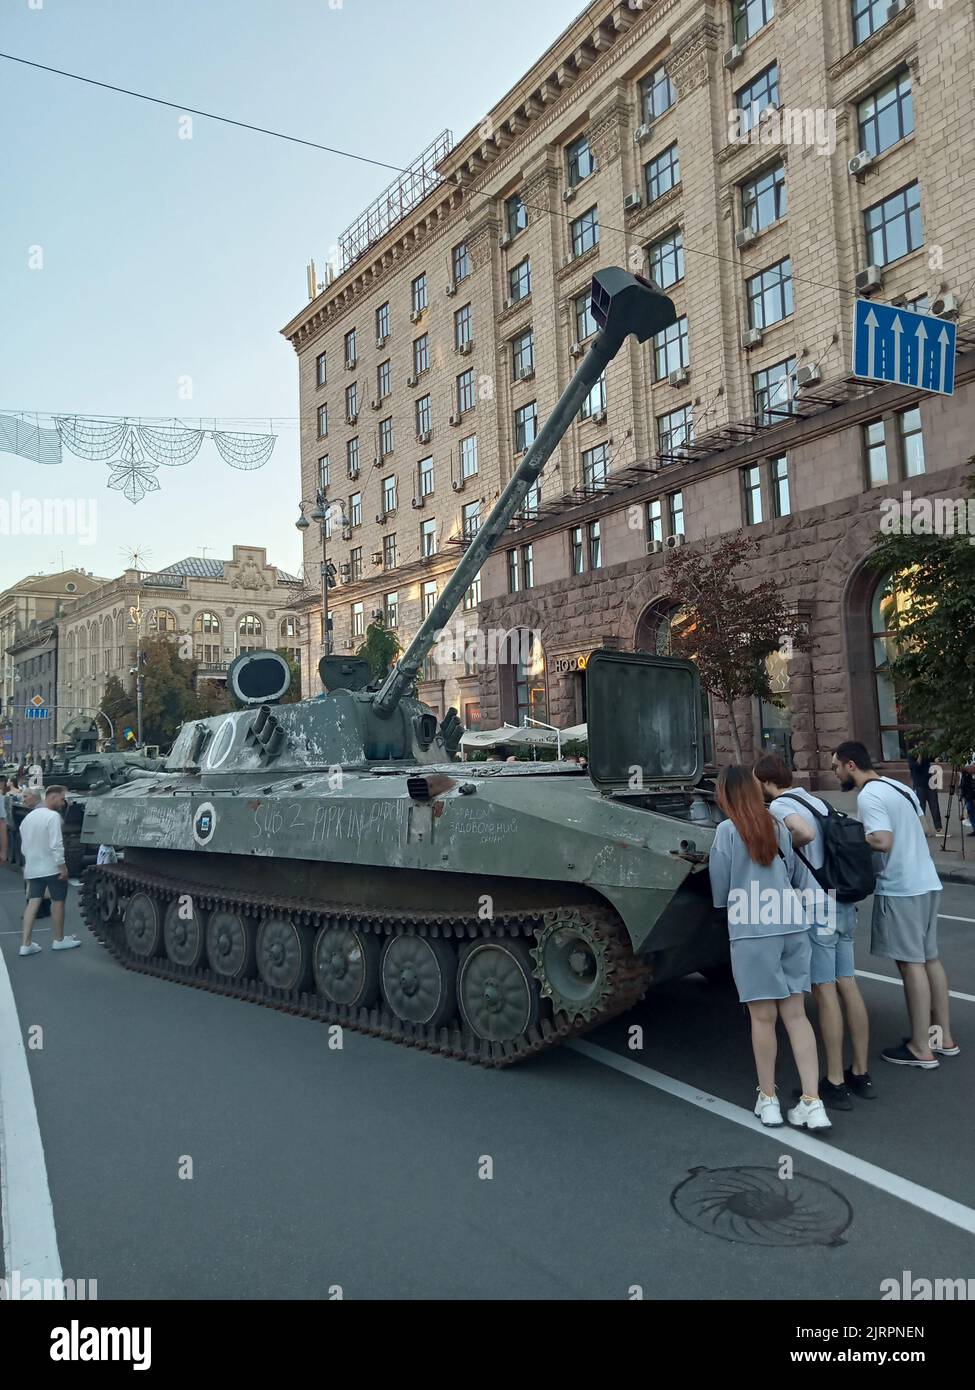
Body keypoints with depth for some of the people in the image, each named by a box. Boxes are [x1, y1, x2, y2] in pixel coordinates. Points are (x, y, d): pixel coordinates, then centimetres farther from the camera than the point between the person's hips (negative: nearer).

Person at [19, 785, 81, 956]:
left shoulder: (28, 817, 10)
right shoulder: (52, 816, -16)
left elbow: (24, 845, 16)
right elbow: (56, 845, -22)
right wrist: (62, 866, -18)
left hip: (32, 868, 7)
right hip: (51, 867, -7)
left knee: (33, 902, 6)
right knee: (58, 902, 6)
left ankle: (25, 944, 0)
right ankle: (59, 940, 16)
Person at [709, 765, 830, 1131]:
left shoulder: (727, 830, -6)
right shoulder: (778, 827, 8)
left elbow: (720, 892, 1)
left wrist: (727, 903, 21)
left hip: (753, 931, -5)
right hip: (793, 926, 5)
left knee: (764, 1017, 6)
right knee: (795, 1014, 10)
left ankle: (768, 1100, 19)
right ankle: (813, 1104, 9)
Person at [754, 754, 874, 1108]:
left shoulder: (780, 805, -10)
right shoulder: (816, 801, 15)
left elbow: (805, 833, -29)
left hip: (815, 907, -8)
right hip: (843, 904, 8)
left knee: (825, 992, -2)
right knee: (848, 986, 12)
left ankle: (835, 1084, 5)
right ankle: (860, 1075, 21)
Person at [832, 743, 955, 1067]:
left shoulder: (868, 796, -16)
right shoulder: (900, 787, 13)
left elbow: (882, 842, -25)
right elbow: (920, 825, 21)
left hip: (900, 889, -9)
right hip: (926, 882, 9)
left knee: (911, 964, -2)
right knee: (929, 959, 16)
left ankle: (921, 1049, 6)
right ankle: (944, 1037, 26)